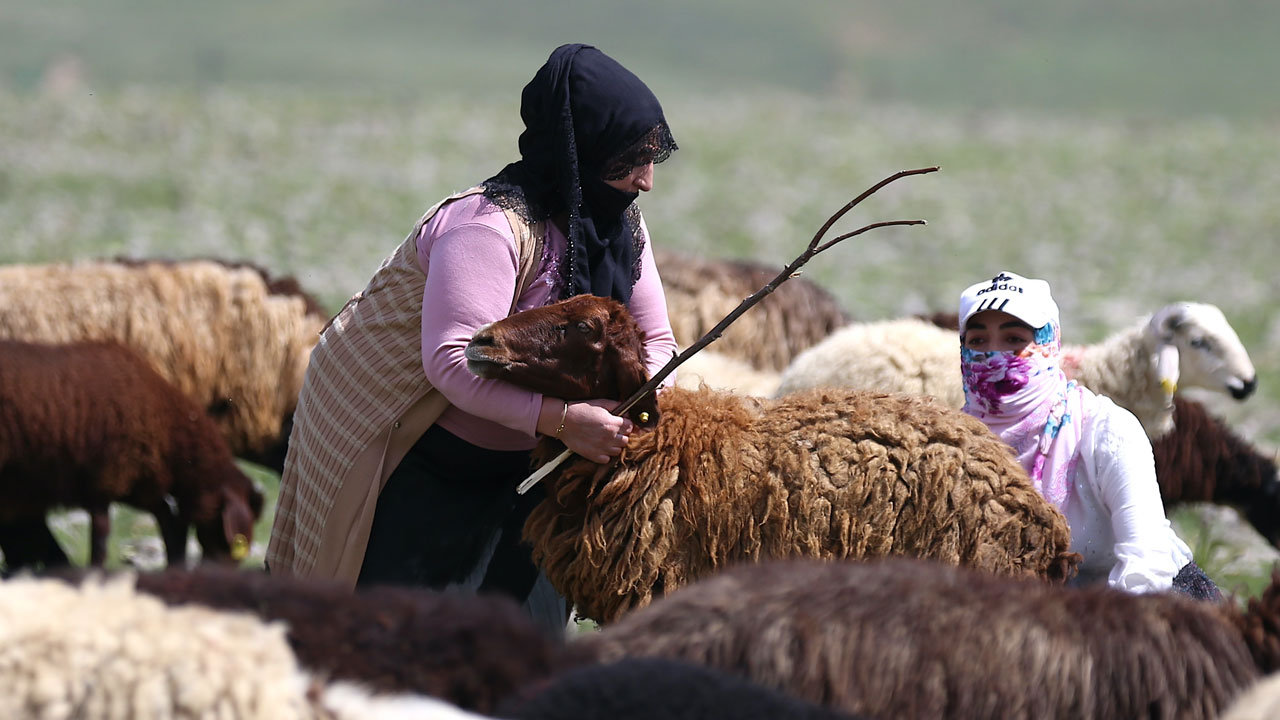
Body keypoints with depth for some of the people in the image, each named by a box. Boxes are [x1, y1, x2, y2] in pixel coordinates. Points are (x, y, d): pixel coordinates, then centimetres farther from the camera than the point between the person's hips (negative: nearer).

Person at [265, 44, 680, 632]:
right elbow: (453, 360, -39)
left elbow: (652, 340, 3)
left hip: (507, 466, 8)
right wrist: (560, 418, -45)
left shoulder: (621, 226, -2)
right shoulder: (488, 228, -30)